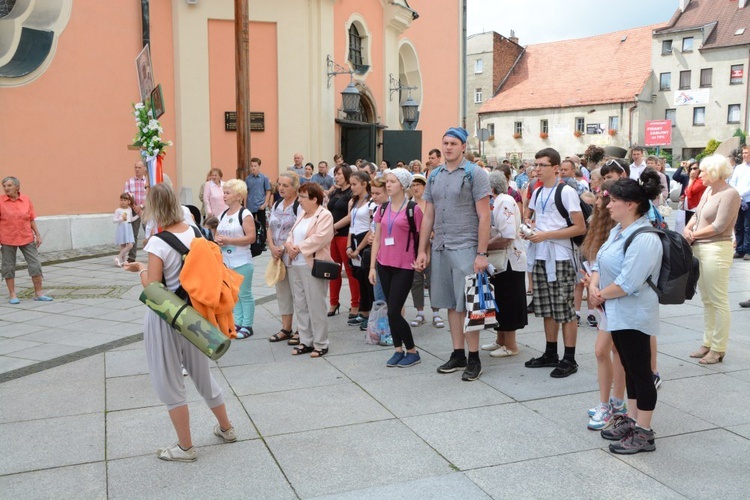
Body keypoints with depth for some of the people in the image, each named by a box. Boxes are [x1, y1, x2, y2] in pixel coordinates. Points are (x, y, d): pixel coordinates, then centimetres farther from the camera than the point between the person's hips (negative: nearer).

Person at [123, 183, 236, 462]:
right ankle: (226, 428, 37)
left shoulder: (157, 243, -20)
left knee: (169, 383, 9)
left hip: (166, 316, -6)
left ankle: (185, 448, 20)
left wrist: (140, 269, -1)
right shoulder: (192, 231, -2)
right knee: (201, 373, 23)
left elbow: (152, 289, -18)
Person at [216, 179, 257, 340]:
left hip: (242, 262, -7)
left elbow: (251, 238, -20)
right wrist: (217, 239, -5)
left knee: (244, 294, 1)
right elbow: (217, 234, 19)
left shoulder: (245, 214, -11)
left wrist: (228, 240, -22)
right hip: (225, 261, 7)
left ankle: (247, 326, 9)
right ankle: (238, 323, 22)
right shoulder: (222, 215, 10)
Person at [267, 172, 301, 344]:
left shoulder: (300, 206, -12)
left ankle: (300, 331, 10)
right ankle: (286, 329, 25)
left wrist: (283, 248, -16)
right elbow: (270, 229, 14)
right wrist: (272, 247, -3)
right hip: (278, 258, 8)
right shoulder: (276, 205, 13)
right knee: (282, 292, 14)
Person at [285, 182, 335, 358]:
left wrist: (298, 248, -17)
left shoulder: (325, 216, -9)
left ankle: (320, 344, 6)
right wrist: (289, 245, -5)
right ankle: (306, 341, 21)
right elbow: (292, 233, 17)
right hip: (295, 266, 9)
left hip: (312, 266, -8)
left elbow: (319, 238, -21)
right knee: (300, 305, 12)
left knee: (316, 306, -3)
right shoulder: (302, 214, 18)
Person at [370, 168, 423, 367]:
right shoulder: (383, 210, 9)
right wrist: (372, 266, 8)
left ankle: (412, 352, 8)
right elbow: (377, 239, 11)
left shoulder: (413, 209, -7)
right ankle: (398, 350, 21)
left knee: (394, 312, -8)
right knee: (391, 311, 9)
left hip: (404, 266, -6)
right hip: (384, 265, 6)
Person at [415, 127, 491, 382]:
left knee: (467, 305, -4)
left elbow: (484, 216, -8)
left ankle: (474, 358, 7)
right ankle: (458, 355, 20)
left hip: (465, 248, -5)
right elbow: (428, 216, 14)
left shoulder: (475, 174, -4)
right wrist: (422, 251, 10)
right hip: (440, 249, 6)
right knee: (451, 304, 11)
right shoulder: (434, 176, 12)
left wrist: (481, 253, -14)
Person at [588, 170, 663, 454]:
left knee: (640, 372, 1)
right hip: (617, 313, 10)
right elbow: (600, 263, 12)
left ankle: (643, 433, 11)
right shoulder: (617, 231, 9)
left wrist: (602, 295, -12)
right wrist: (593, 287, -7)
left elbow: (627, 283, -27)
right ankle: (631, 420, 31)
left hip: (634, 315, -10)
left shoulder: (644, 239, -22)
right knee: (629, 368, 18)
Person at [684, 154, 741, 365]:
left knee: (719, 302, -2)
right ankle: (708, 343, 24)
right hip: (699, 249, 9)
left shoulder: (730, 194, -12)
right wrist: (687, 228, -3)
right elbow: (697, 214, 17)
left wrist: (694, 234, -8)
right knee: (707, 301, 15)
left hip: (716, 250, -9)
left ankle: (718, 349, 5)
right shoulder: (708, 190, 13)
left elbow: (718, 226, -17)